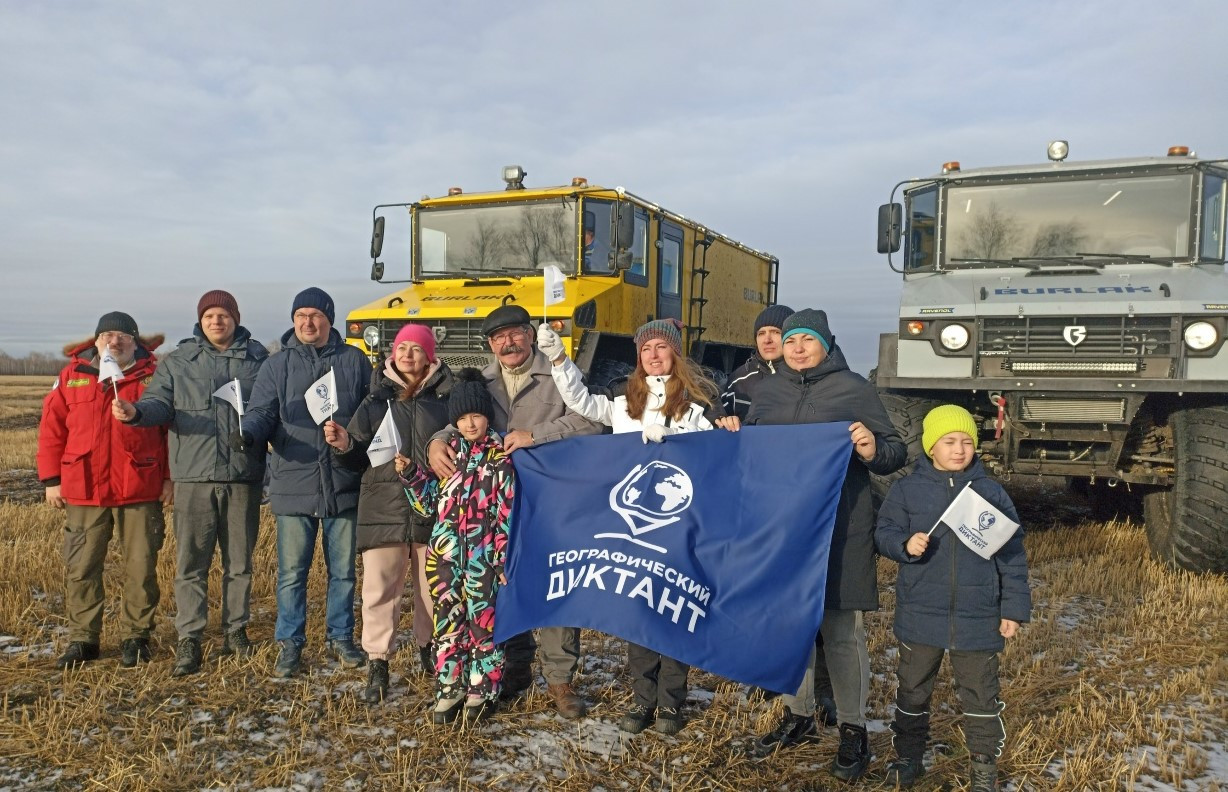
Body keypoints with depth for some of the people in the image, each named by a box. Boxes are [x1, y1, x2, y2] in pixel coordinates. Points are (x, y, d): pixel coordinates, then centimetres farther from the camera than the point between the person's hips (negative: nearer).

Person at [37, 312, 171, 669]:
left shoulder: (154, 376, 0)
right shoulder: (72, 375, 6)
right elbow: (52, 428, 7)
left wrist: (171, 476, -3)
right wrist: (51, 479, 3)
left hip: (140, 491, -2)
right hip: (83, 491, 2)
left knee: (141, 569, 5)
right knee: (81, 569, 8)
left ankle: (135, 637, 19)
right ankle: (82, 638, 22)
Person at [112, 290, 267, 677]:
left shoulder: (258, 359, 8)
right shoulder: (177, 361, 8)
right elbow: (159, 403, 0)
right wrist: (136, 411, -22)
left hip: (244, 476, 1)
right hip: (194, 475, 0)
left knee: (239, 560, 11)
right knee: (191, 562, 0)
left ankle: (235, 629, 25)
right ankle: (188, 640, 8)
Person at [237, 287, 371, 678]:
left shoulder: (354, 361, 6)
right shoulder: (277, 365, 7)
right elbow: (261, 412, 0)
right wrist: (248, 433, -22)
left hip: (344, 487, 0)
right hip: (294, 485, 0)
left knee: (343, 569, 12)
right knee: (291, 572, 6)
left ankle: (340, 637, 28)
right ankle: (290, 643, 21)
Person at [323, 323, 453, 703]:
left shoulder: (445, 397, 3)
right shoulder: (376, 398, 8)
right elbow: (359, 458, 8)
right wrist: (344, 444, -11)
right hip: (384, 507, 1)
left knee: (434, 586, 11)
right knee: (379, 587, 0)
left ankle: (429, 648, 32)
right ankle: (378, 664, 10)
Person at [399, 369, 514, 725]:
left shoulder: (500, 457, -4)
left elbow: (508, 513, -6)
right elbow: (430, 502, 13)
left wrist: (504, 559, -10)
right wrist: (411, 474, -1)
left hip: (482, 558, -4)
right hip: (445, 555, 4)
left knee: (483, 623, 5)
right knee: (448, 622, 10)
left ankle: (482, 692, 19)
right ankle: (449, 688, 24)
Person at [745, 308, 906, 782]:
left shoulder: (853, 389, -2)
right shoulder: (767, 392, 10)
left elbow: (894, 452, -2)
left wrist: (874, 450, -24)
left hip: (838, 529, -4)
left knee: (841, 630, 2)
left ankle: (853, 730, 19)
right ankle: (798, 717, 33)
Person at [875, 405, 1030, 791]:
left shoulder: (991, 492, 0)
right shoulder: (907, 489, -2)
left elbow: (1012, 553, 2)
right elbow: (884, 533, -2)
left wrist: (1013, 608, 0)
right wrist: (905, 543, -25)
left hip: (977, 618, 0)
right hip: (920, 614, 0)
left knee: (980, 694, 11)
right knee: (912, 689, 14)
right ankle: (908, 756, 32)